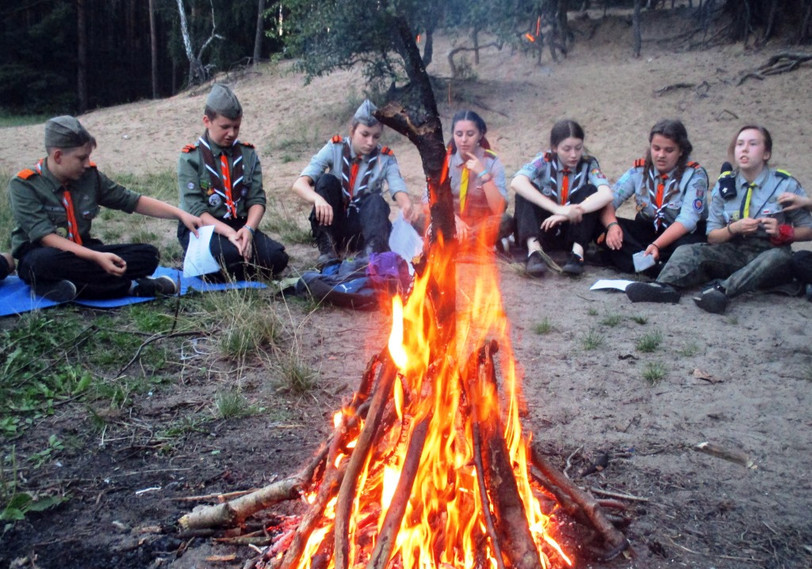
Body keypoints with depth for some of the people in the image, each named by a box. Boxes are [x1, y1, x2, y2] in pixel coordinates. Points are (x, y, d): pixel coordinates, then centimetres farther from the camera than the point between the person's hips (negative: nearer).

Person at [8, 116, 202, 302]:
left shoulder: (90, 176, -1)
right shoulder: (24, 185, -14)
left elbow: (133, 201, 6)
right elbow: (45, 237, -23)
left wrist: (180, 214, -3)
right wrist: (96, 257, -35)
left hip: (83, 252, 4)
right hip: (39, 256, -4)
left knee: (147, 255, -13)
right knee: (48, 262, -41)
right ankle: (130, 286, -28)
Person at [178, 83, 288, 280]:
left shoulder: (248, 154, 8)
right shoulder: (190, 158, -4)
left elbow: (257, 199, 0)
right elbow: (195, 209, -13)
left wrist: (248, 229, -21)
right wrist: (228, 232, -28)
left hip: (239, 226, 4)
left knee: (276, 258, -22)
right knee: (231, 255, -36)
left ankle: (227, 274, 0)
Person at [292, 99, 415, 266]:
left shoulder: (385, 158, -5)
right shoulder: (335, 148, -8)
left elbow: (399, 189, -22)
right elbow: (299, 183, -19)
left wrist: (407, 207, -48)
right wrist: (318, 199, -43)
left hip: (362, 227, 0)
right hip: (331, 225, 0)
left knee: (376, 200, -28)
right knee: (327, 180, -22)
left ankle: (375, 252, -52)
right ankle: (327, 250, -28)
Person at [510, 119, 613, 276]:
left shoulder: (589, 164, -7)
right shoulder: (545, 161, -9)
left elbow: (606, 194, -27)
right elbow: (517, 182, -31)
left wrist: (569, 214, -39)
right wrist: (558, 209, -40)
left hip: (572, 230, 1)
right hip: (544, 229, -1)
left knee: (590, 190, -20)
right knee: (525, 189, -23)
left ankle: (577, 251, -30)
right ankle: (534, 249, -39)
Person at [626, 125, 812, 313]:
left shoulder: (786, 185, 0)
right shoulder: (724, 185, 7)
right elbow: (712, 236, 6)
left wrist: (783, 232, -19)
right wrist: (734, 229, -14)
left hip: (768, 254, -2)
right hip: (732, 253, 3)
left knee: (779, 257, -37)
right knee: (688, 251, -21)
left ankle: (723, 289, -56)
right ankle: (666, 286, -52)